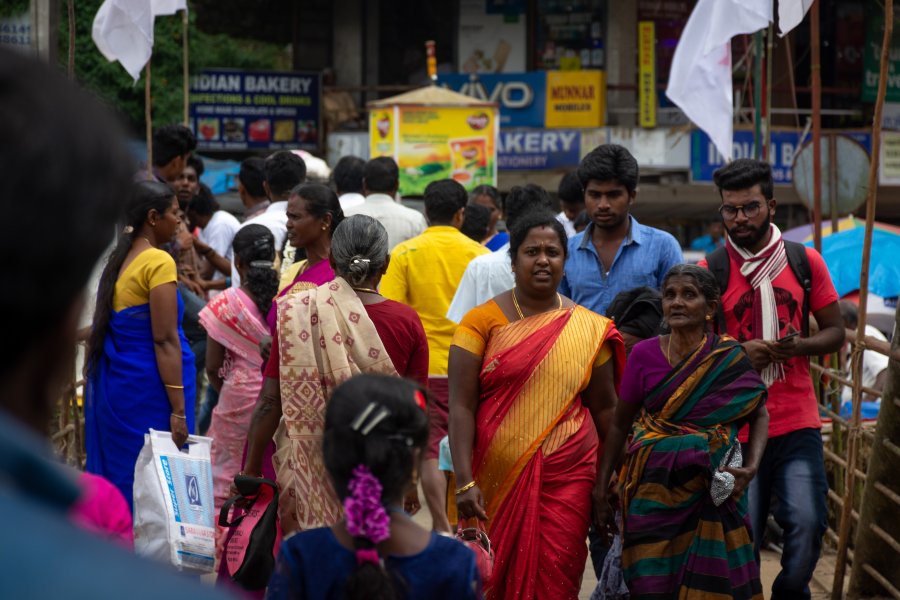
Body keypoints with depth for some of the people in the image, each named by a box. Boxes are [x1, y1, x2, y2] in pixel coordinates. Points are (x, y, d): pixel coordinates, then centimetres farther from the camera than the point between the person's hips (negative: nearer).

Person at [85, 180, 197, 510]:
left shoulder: (118, 260, 11)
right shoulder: (158, 262, -12)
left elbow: (106, 329, 14)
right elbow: (164, 340, -17)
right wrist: (178, 410, -17)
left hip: (112, 381, 8)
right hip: (149, 386, -8)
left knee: (118, 479, 11)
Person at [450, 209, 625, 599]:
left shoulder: (589, 329, 6)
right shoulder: (482, 322, -1)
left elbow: (604, 406, 12)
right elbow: (461, 406, -5)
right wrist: (464, 482, -14)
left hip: (566, 479, 1)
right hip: (496, 480, -1)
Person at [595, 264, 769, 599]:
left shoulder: (730, 360, -2)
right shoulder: (644, 355, -1)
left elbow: (759, 415, 10)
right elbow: (620, 424, 7)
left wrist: (751, 467, -7)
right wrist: (602, 487, 4)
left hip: (711, 494, 0)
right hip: (655, 492, 0)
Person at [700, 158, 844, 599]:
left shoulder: (805, 262, 5)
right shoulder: (709, 271, 0)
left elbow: (835, 331, 11)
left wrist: (799, 346, -9)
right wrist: (738, 352, -13)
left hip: (798, 422, 1)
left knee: (807, 524, -8)